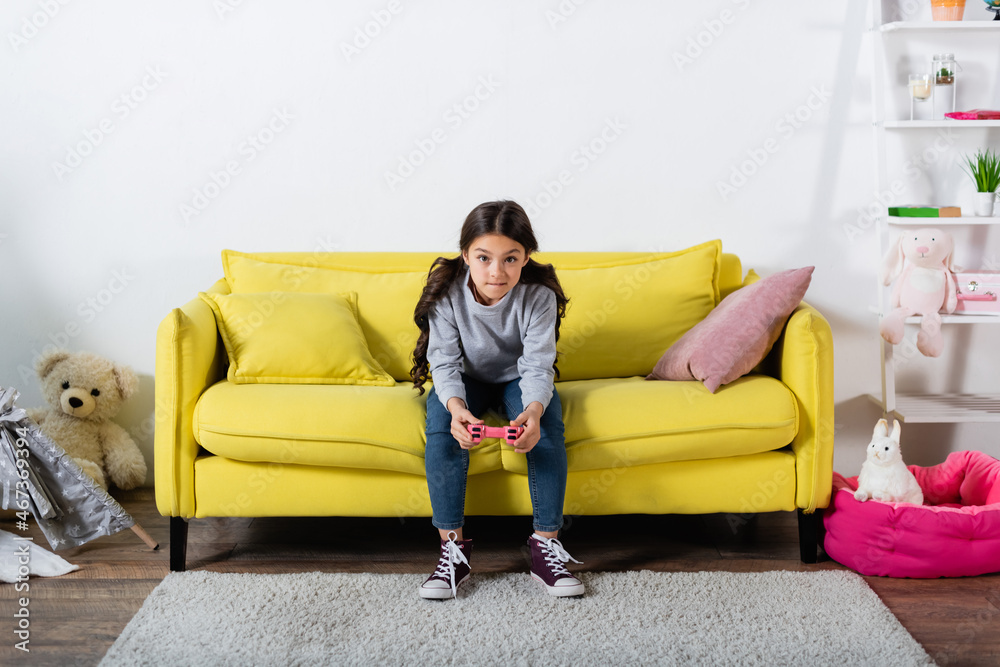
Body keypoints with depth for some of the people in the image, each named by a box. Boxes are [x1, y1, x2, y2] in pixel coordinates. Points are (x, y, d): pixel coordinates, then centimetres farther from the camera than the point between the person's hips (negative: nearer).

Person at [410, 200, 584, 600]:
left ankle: (546, 545, -23)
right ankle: (453, 545, -25)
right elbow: (445, 363, -23)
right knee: (441, 426, -30)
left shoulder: (539, 295, -24)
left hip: (517, 378, 0)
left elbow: (537, 367, -26)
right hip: (466, 379, 0)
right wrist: (457, 406, -46)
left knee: (548, 426, -30)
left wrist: (533, 410, -50)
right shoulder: (447, 292, -23)